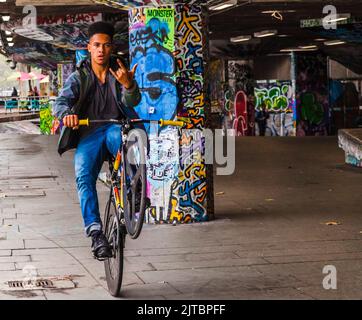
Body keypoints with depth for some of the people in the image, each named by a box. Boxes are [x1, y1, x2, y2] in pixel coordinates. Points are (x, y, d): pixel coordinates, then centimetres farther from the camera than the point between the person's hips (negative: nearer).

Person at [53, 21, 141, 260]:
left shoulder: (120, 72, 8)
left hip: (115, 128, -1)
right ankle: (96, 233, -26)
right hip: (89, 134, 1)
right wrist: (66, 114, -32)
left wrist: (129, 85, -31)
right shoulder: (78, 77, 7)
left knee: (119, 134, -38)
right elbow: (61, 102, -7)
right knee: (83, 176, -24)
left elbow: (133, 101, -8)